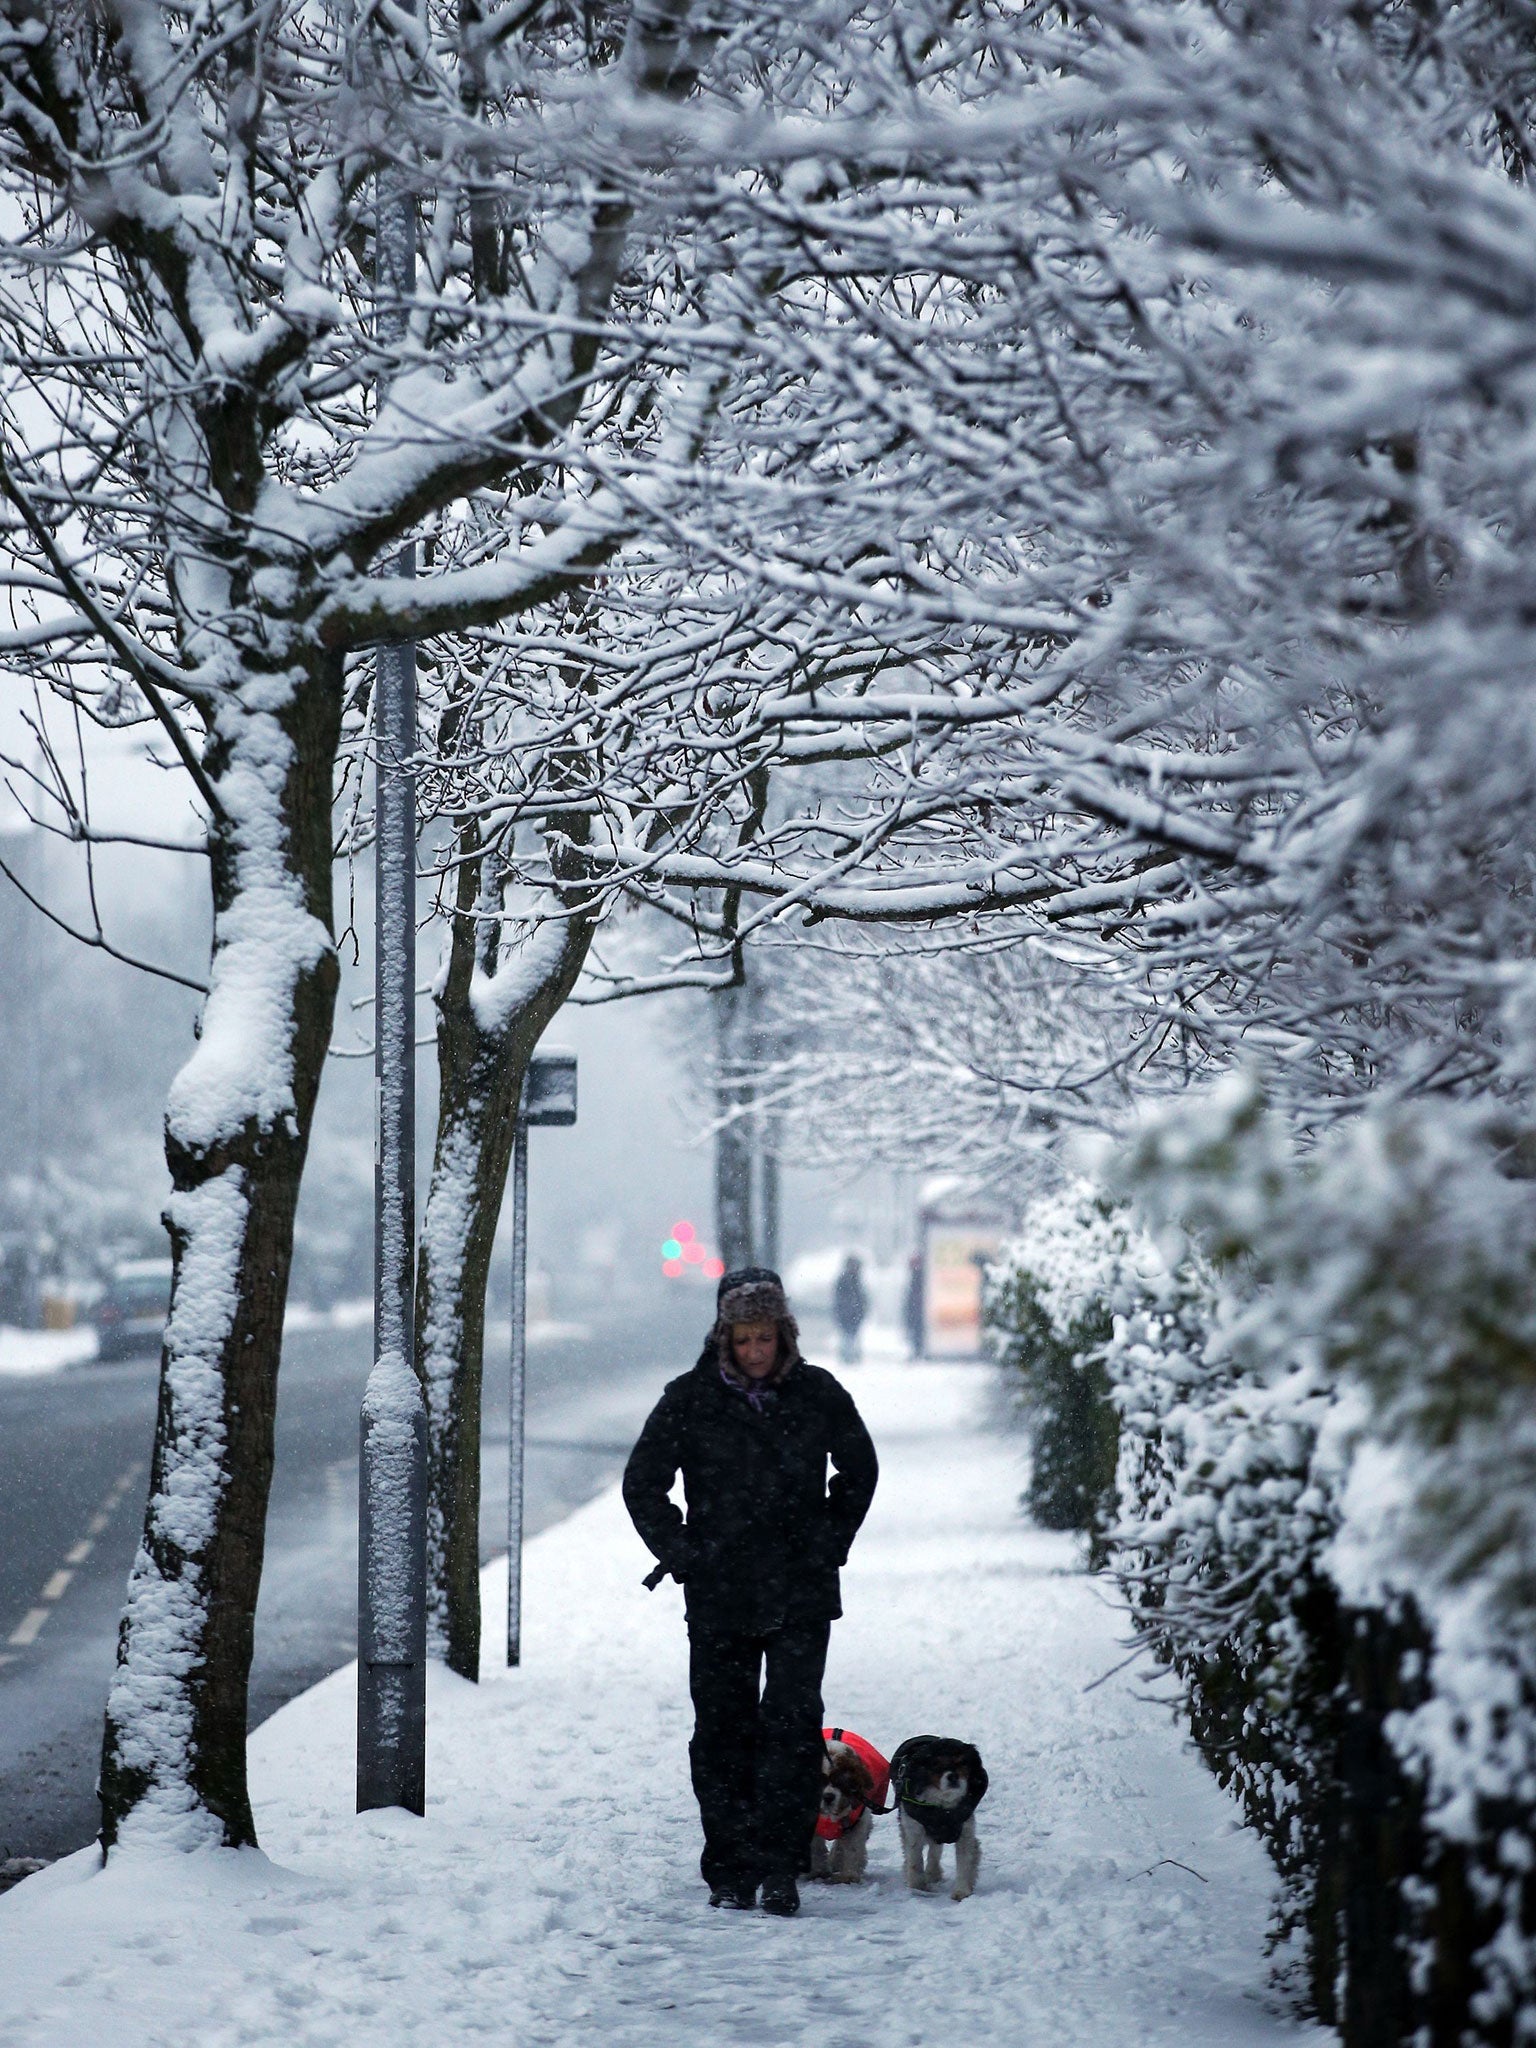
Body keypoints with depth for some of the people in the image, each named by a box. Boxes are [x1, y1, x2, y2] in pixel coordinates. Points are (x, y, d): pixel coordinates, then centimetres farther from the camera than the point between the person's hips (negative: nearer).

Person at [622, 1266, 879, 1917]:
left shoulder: (817, 1395, 2)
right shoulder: (690, 1401, -1)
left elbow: (859, 1470, 18)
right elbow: (642, 1484, 9)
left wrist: (829, 1542, 10)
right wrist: (681, 1552, 1)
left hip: (801, 1594, 0)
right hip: (719, 1595, 0)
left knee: (792, 1722, -11)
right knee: (722, 1730, 3)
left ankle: (779, 1867, -10)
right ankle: (729, 1871, 11)